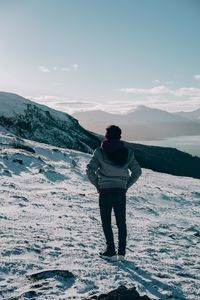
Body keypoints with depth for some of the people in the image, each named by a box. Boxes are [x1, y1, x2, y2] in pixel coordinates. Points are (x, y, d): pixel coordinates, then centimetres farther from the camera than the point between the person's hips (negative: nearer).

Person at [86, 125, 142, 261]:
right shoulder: (127, 152, 2)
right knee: (121, 222, 13)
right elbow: (137, 171, 5)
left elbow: (90, 170, -12)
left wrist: (98, 185, -1)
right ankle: (122, 252, 16)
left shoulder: (100, 151, -7)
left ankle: (111, 252, 8)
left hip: (105, 192, -3)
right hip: (121, 192, 3)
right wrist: (127, 185, 9)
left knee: (106, 222, 7)